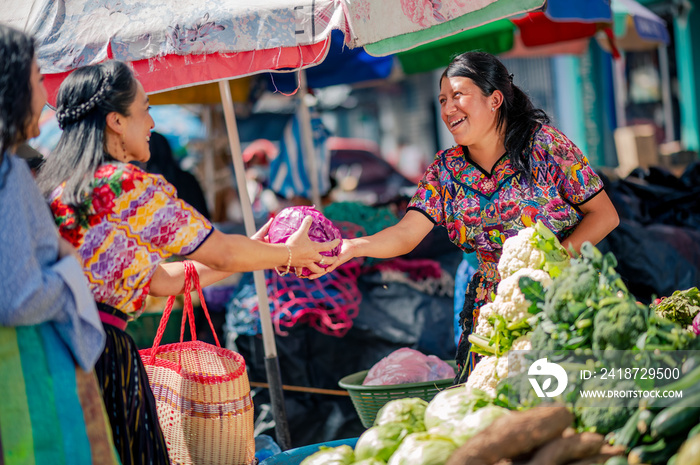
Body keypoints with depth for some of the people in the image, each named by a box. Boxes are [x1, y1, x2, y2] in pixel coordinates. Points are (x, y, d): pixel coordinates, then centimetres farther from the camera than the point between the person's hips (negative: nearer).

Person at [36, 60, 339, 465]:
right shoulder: (127, 184, -11)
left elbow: (160, 280, 18)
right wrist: (288, 254, 15)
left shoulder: (60, 185, 16)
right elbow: (221, 253, -3)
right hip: (102, 351, -9)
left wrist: (253, 253, 23)